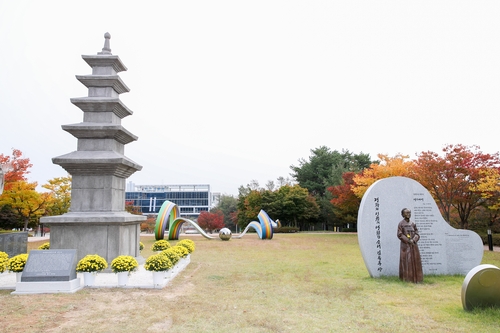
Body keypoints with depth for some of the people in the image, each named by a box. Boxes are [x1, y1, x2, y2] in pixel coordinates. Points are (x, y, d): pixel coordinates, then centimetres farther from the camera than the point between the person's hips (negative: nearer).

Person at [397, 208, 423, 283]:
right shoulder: (401, 224, -3)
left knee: (415, 261, 3)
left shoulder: (413, 224, 11)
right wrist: (409, 241, -17)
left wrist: (413, 240, -15)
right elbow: (400, 235, -10)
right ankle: (406, 278, 3)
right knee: (406, 262, -5)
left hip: (413, 245, 5)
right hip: (405, 245, -5)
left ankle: (415, 278, 11)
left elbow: (417, 235, 6)